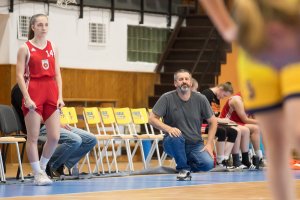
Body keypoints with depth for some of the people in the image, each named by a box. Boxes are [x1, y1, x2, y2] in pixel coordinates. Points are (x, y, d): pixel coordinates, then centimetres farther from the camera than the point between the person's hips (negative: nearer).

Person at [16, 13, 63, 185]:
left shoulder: (53, 48, 12)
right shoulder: (25, 48, -1)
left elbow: (57, 74, 11)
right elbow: (20, 75, -5)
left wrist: (60, 96, 1)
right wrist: (27, 97, -15)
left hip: (51, 94, 4)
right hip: (33, 93, -4)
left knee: (55, 137, -1)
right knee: (33, 137, -2)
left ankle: (42, 167, 18)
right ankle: (38, 174, 6)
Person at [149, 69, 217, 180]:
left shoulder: (200, 99, -1)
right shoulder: (167, 98, -8)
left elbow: (212, 122, 7)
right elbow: (152, 119, -9)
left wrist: (209, 144, -3)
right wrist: (168, 128, -26)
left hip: (195, 145, 2)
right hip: (174, 144, -2)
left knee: (208, 164, -25)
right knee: (176, 136, -37)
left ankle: (188, 165, 13)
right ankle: (183, 168, -9)